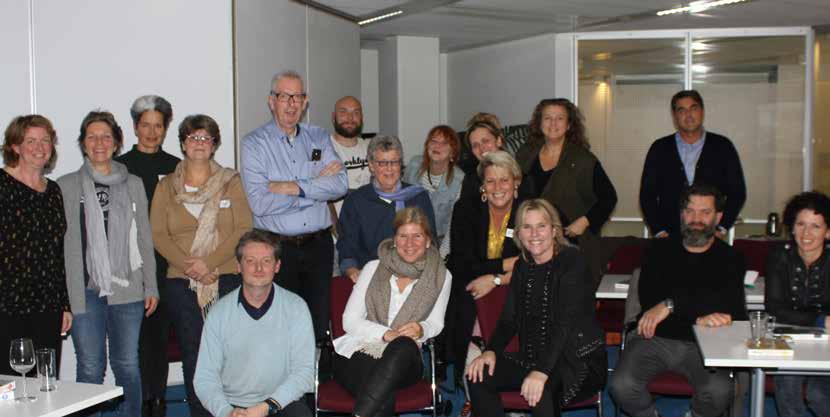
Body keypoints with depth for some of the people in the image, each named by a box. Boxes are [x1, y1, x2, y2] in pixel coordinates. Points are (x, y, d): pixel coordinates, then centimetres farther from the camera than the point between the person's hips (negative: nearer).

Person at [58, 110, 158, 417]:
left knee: (127, 366, 7)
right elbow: (60, 242, 3)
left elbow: (144, 239, 13)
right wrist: (62, 295, -3)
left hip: (128, 289, 2)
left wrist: (151, 287, 8)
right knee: (90, 368, 0)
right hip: (85, 291, -2)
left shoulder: (133, 185, 12)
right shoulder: (66, 186, 5)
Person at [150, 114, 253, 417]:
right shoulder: (166, 187, 12)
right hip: (181, 282, 1)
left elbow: (244, 229, -1)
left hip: (226, 278, -1)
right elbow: (158, 235, 4)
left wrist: (209, 263, -11)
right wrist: (187, 265, -11)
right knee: (192, 354, 1)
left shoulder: (231, 182, 9)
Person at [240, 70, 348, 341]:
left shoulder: (319, 138, 10)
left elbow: (340, 185, -4)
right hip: (277, 247, -3)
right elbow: (259, 202, -15)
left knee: (321, 325, 5)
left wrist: (295, 187, -15)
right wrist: (318, 184, -9)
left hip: (319, 245, 3)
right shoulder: (254, 143, -2)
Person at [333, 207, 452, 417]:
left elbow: (436, 323, 12)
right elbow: (349, 320, 6)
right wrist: (385, 334, -12)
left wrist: (421, 330, -14)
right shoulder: (373, 268, 10)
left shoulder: (441, 277, 12)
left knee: (404, 345, -40)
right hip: (358, 352, -1)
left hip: (402, 360, 1)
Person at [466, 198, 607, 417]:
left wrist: (542, 371, -32)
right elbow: (509, 319, 9)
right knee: (478, 376, -13)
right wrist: (491, 351, -12)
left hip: (580, 359, -6)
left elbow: (567, 322, -21)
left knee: (541, 389, -35)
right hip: (533, 357, 6)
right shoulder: (521, 267, 10)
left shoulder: (572, 261, -10)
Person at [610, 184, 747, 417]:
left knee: (719, 391, -28)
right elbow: (648, 297, -4)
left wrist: (671, 305, -19)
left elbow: (730, 304, -12)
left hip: (701, 345, -1)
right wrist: (698, 319, -16)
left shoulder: (730, 258, 7)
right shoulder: (660, 250, 12)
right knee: (622, 385, -23)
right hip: (654, 338, 1)